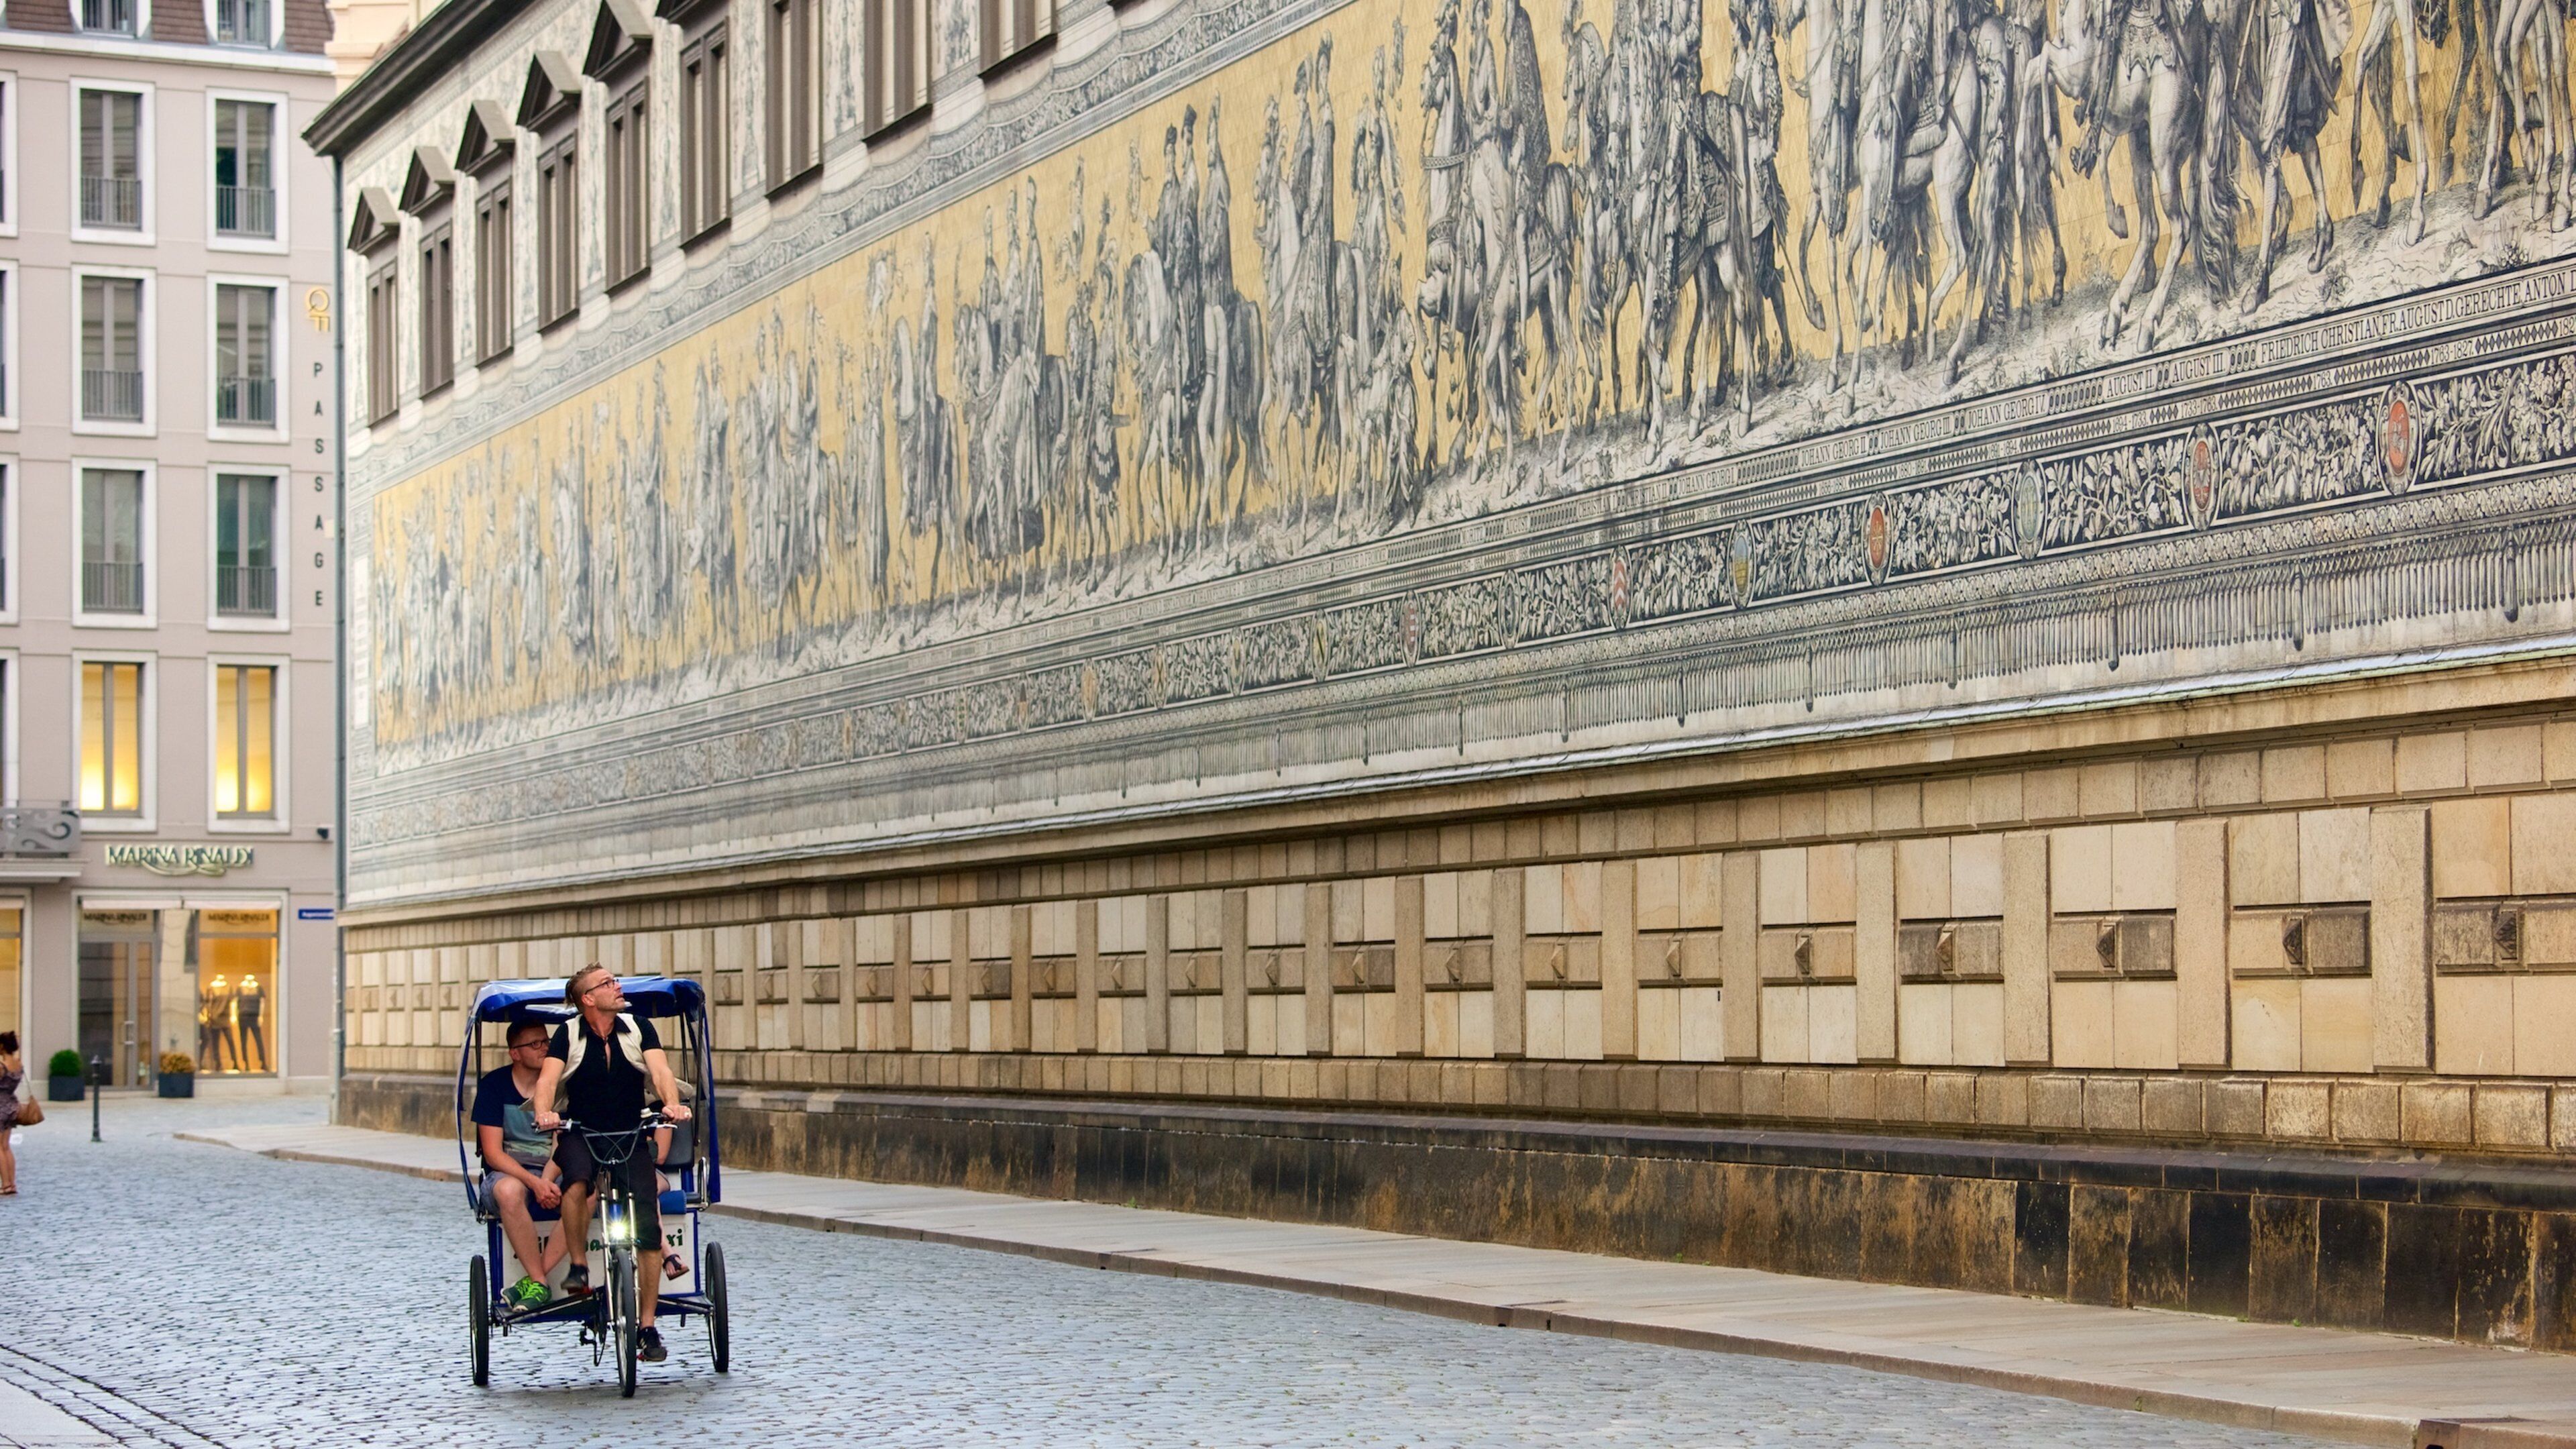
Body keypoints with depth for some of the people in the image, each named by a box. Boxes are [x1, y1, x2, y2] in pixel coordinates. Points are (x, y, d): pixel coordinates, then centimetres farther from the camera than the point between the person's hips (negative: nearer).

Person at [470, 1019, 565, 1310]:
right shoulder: (494, 1085, -4)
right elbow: (493, 1153, -10)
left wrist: (547, 1181, -25)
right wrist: (535, 1182, -26)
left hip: (554, 1172, 2)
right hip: (508, 1171, -2)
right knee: (509, 1190, -38)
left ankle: (533, 1279, -29)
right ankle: (539, 1283, -32)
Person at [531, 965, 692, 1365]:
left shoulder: (638, 1028, 3)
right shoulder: (568, 1034, -1)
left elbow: (660, 1069, -10)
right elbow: (548, 1077, -15)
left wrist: (672, 1103, -31)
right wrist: (544, 1112, -37)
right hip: (580, 1135, -2)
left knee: (648, 1226, -11)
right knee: (577, 1181, -37)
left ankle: (647, 1327, -2)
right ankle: (578, 1266, -16)